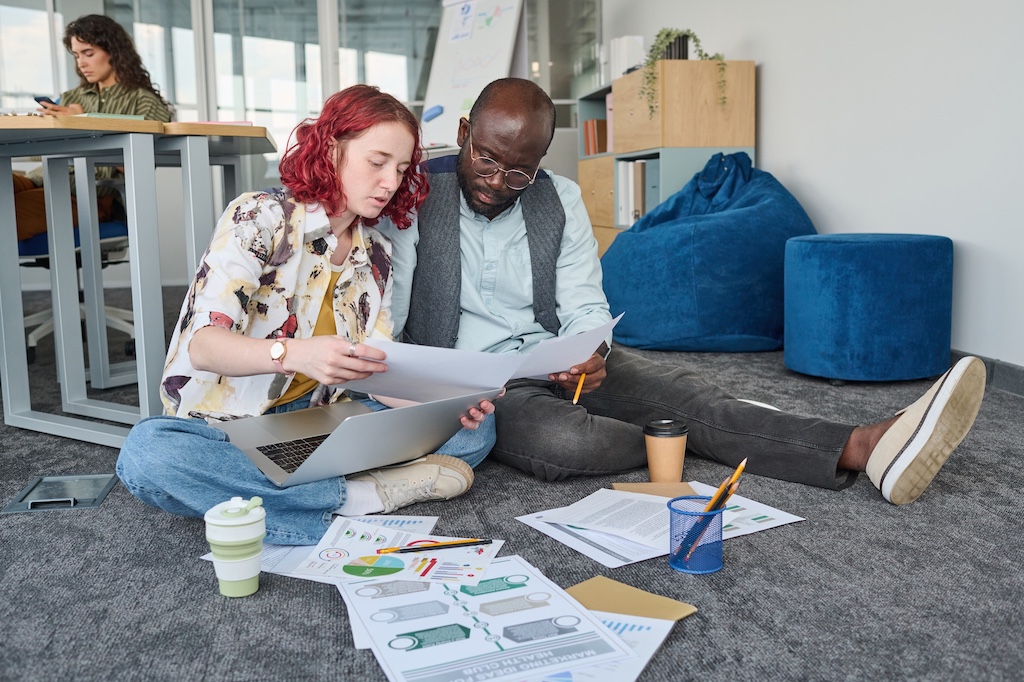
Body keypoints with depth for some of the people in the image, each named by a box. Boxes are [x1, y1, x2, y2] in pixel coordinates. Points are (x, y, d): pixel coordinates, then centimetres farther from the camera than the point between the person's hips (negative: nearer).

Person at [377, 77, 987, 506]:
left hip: (558, 362, 4)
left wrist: (589, 352, -22)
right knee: (562, 440, -36)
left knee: (685, 391, -20)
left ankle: (859, 449, -32)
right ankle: (685, 439, -10)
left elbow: (585, 307, 2)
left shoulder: (559, 199, 4)